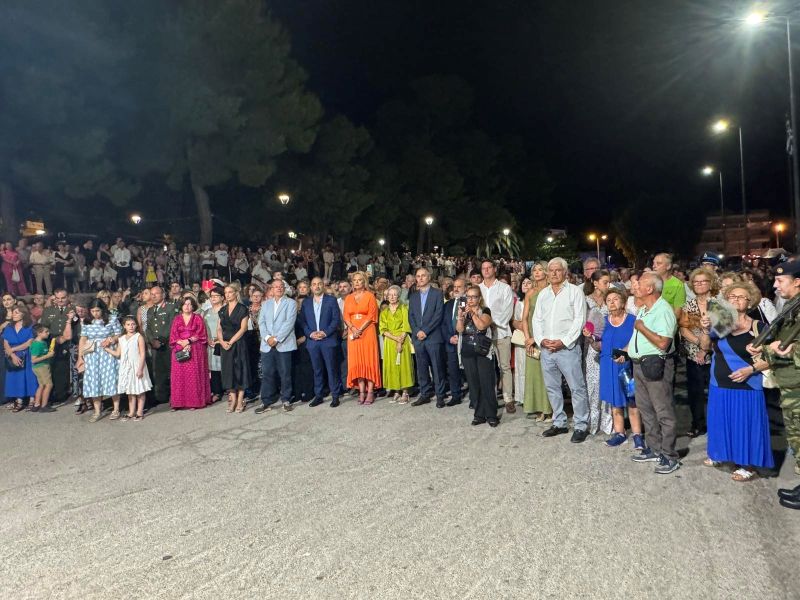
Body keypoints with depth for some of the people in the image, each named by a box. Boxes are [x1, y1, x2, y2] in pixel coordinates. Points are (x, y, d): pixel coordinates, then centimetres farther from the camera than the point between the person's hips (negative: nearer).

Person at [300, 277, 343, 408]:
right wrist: (310, 333, -9)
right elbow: (302, 321, 7)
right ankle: (318, 396, 17)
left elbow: (336, 319, -3)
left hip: (329, 340, -3)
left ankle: (335, 396, 7)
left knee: (332, 369, 0)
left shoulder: (331, 300, 3)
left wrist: (325, 332, -13)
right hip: (312, 341, 3)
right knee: (317, 370, 8)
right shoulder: (306, 302, 12)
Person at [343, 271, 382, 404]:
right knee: (356, 362, 1)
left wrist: (360, 330, -15)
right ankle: (361, 392, 4)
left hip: (367, 332, -4)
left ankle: (370, 392, -3)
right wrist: (353, 328, -12)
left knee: (369, 360, -4)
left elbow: (371, 316, -7)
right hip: (353, 333, 4)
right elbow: (345, 316, 6)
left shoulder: (370, 296, 2)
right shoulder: (348, 298, 14)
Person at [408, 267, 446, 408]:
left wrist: (425, 331, -13)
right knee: (421, 368, 8)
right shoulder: (413, 296, 15)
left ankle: (440, 396, 7)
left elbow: (438, 315, -7)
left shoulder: (437, 293, 1)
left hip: (433, 337, -4)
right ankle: (425, 394, 17)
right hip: (418, 337, 4)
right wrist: (417, 331, -5)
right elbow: (411, 316, 10)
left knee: (437, 368, -1)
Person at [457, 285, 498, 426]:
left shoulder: (485, 311, -1)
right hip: (467, 353, 4)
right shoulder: (463, 311, 10)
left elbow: (481, 326, -18)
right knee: (473, 384, 6)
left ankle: (492, 415, 3)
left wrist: (473, 313, -16)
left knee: (487, 383, -5)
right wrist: (460, 316, -19)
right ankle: (479, 414, 14)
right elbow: (459, 329, -4)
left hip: (483, 352, -4)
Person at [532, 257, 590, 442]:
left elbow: (579, 319, -9)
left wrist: (563, 342, -15)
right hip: (546, 349, 6)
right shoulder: (543, 293, 14)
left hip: (567, 348, -6)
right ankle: (559, 423, 25)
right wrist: (541, 340, -3)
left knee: (577, 388, -3)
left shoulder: (575, 291, -3)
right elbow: (537, 319, 13)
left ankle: (580, 426, 7)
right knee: (552, 388, 13)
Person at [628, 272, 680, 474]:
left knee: (663, 411, -1)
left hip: (656, 365, -10)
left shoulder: (663, 310, -16)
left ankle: (670, 456, 7)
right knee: (646, 409, 16)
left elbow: (663, 343, -25)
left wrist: (642, 328, -17)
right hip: (639, 364, 10)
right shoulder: (643, 309, 13)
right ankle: (653, 449, 28)